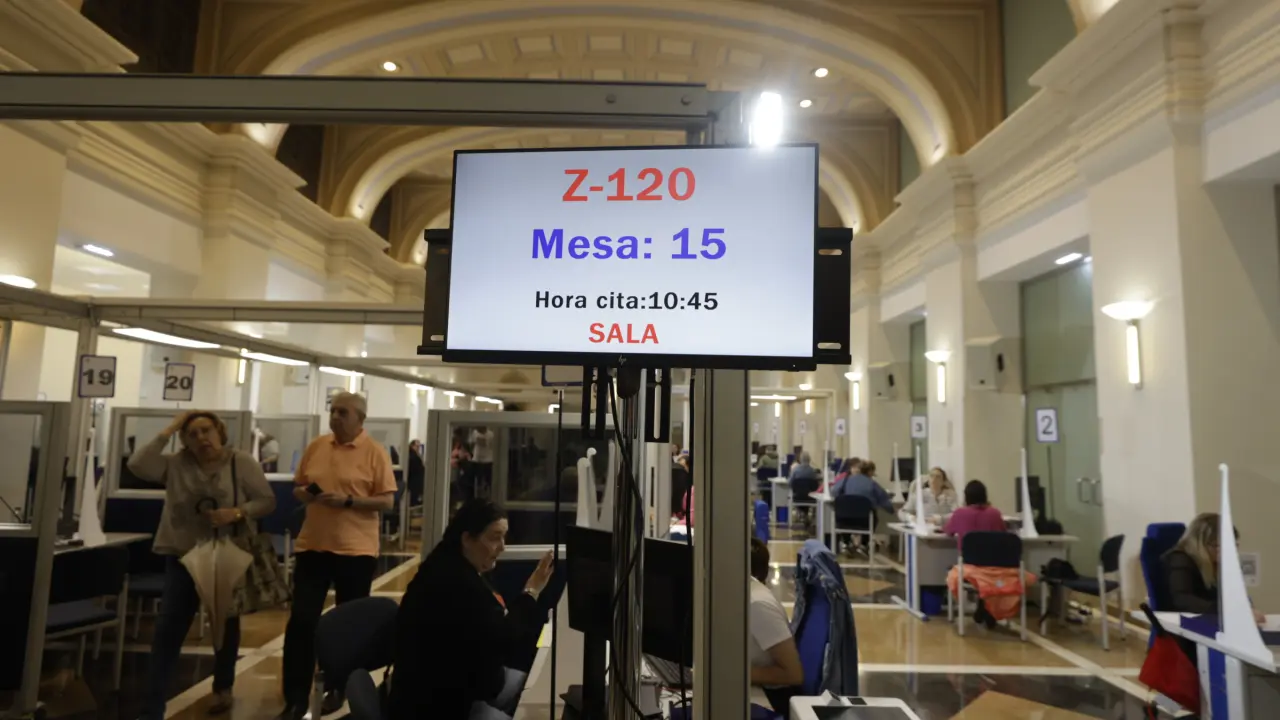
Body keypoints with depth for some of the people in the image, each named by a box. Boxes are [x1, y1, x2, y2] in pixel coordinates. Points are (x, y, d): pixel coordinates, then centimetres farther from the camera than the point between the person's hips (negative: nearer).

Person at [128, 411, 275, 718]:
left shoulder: (242, 463, -8)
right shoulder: (175, 465, -2)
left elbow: (267, 501, -8)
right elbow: (137, 465, -18)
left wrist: (237, 512, -25)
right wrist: (166, 432, -15)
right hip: (183, 558, 1)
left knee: (226, 626, 16)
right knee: (167, 631, -1)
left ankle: (222, 688, 37)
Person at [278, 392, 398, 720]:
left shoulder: (375, 452, -7)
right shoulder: (315, 447, 6)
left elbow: (387, 501, -10)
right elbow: (297, 487, 15)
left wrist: (347, 501, -21)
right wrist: (304, 493, -8)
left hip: (355, 549, -3)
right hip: (312, 545, 4)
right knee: (301, 621, 1)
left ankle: (339, 688, 31)